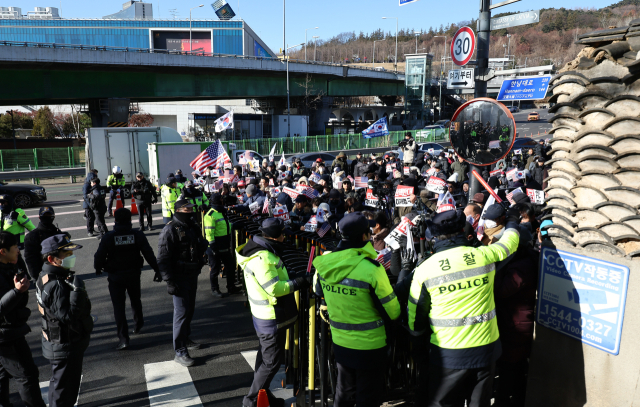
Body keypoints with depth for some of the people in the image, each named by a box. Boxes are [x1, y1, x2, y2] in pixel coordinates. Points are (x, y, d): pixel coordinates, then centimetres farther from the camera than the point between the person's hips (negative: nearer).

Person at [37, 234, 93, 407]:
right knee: (63, 387, 7)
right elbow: (69, 317, -34)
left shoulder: (48, 276, 4)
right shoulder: (56, 285, -30)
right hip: (64, 346, -10)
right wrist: (77, 291, -36)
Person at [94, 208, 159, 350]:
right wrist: (157, 269, 4)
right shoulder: (138, 235, -8)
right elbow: (149, 254, -5)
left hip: (115, 277, -2)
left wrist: (98, 269, 12)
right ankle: (138, 324, 44)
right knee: (135, 301, 24)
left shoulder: (108, 237, -12)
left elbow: (99, 257, -8)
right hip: (134, 274, 3)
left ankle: (123, 338, -3)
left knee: (118, 307, 2)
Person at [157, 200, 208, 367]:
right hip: (179, 278, -8)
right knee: (182, 312, -6)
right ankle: (180, 352, 1)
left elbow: (202, 246, 24)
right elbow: (163, 259, -18)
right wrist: (170, 282, -21)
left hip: (192, 276, 8)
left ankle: (185, 339, 37)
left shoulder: (193, 227, 9)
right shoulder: (170, 230, -16)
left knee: (189, 309, 19)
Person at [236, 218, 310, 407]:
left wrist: (292, 280, 6)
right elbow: (274, 288, -27)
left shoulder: (260, 249, 5)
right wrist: (298, 283, -18)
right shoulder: (262, 258, -27)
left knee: (266, 356, 22)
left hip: (264, 315, 11)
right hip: (272, 319, -11)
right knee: (272, 361, 2)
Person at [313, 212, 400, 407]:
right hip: (369, 345, -5)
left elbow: (318, 293, 10)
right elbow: (392, 312, -17)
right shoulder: (371, 269, -26)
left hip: (339, 342, 5)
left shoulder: (324, 264, -9)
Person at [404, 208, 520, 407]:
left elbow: (415, 315, -3)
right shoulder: (484, 255, -6)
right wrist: (512, 220, 37)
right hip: (486, 347, 2)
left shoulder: (424, 269, -10)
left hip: (448, 353, -2)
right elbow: (509, 241, 17)